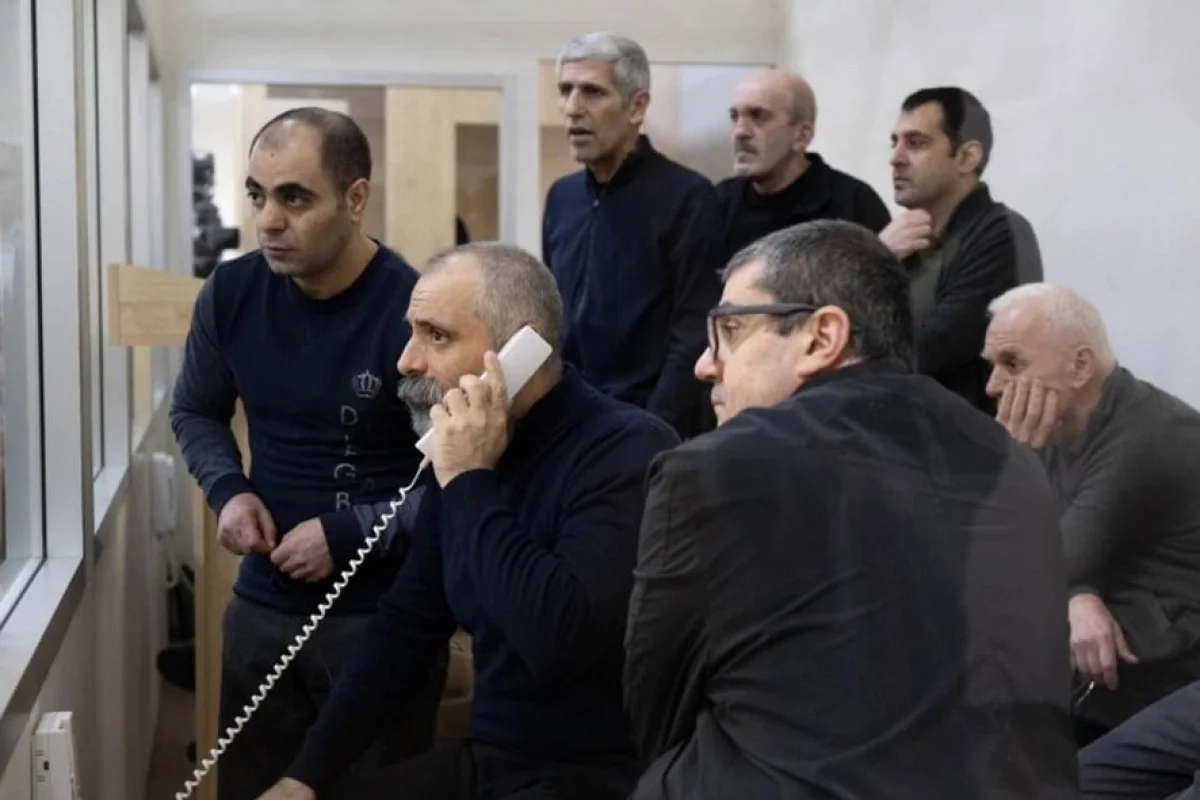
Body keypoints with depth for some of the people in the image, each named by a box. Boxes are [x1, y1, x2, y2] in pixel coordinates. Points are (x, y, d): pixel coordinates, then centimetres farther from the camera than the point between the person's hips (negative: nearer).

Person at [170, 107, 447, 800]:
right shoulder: (230, 293, -3)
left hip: (386, 614, -5)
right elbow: (196, 412, 15)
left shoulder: (413, 310, -21)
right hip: (263, 604, 5)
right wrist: (228, 490, -3)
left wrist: (349, 532, -20)